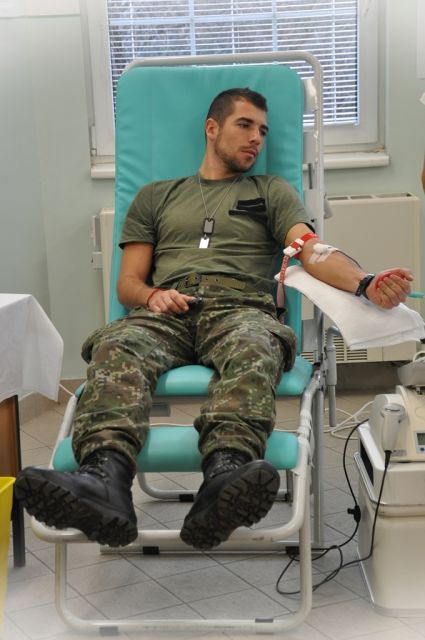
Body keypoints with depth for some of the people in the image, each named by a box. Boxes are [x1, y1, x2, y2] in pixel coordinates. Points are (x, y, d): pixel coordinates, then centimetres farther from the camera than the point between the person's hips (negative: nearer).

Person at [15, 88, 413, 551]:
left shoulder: (272, 191, 26)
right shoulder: (155, 196, 30)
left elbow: (314, 253, 8)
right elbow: (128, 283, 23)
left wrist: (366, 284, -15)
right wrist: (153, 295, -4)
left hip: (241, 308, -1)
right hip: (165, 311, 1)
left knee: (254, 349, -40)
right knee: (115, 348, -35)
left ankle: (225, 478, -66)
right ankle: (104, 479, -61)